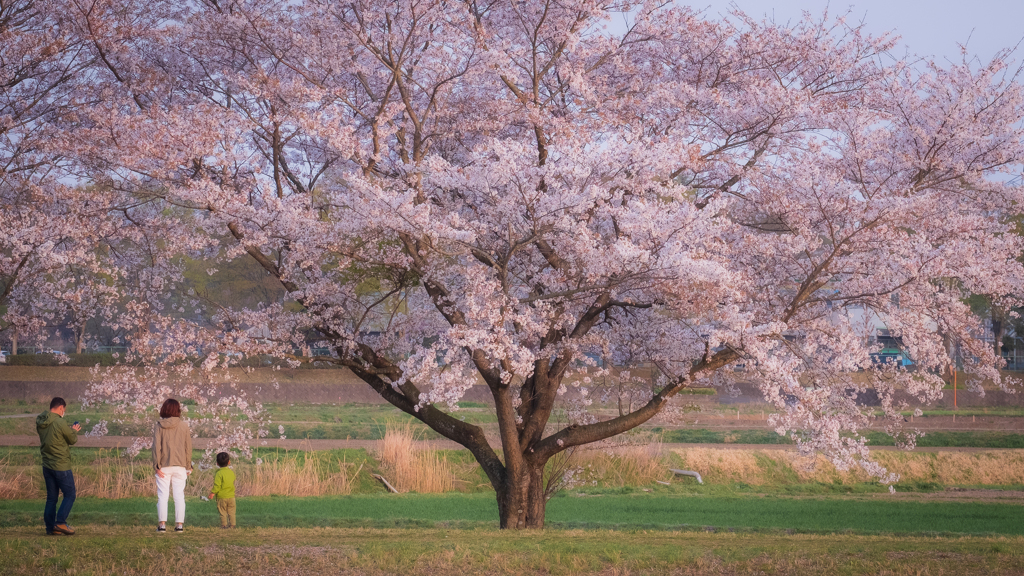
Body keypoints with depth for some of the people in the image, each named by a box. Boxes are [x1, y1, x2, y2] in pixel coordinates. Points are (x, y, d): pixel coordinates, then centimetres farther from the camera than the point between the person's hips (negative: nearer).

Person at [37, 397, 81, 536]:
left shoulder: (40, 423, 5)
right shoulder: (59, 423, -19)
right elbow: (72, 440, -8)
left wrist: (70, 430, 11)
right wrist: (74, 431, 13)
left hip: (47, 465, 7)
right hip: (61, 466, -7)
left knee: (51, 498, 12)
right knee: (69, 495, 2)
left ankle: (50, 527, 12)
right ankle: (60, 523, -9)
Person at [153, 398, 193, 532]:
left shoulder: (159, 426, -3)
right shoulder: (183, 426, 1)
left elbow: (156, 447, -6)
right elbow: (188, 447, 3)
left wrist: (157, 466, -4)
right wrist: (188, 466, 11)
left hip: (164, 466, -1)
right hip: (180, 466, 1)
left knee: (162, 496, 3)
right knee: (179, 496, 5)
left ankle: (162, 524, -2)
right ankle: (179, 524, 3)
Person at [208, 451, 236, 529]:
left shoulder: (219, 473, -14)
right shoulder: (232, 472, 5)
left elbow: (217, 485, -19)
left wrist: (212, 493, -10)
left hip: (222, 497, -5)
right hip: (231, 495, 5)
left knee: (223, 512, 3)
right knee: (231, 512, 11)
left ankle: (224, 524, 3)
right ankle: (232, 524, 10)